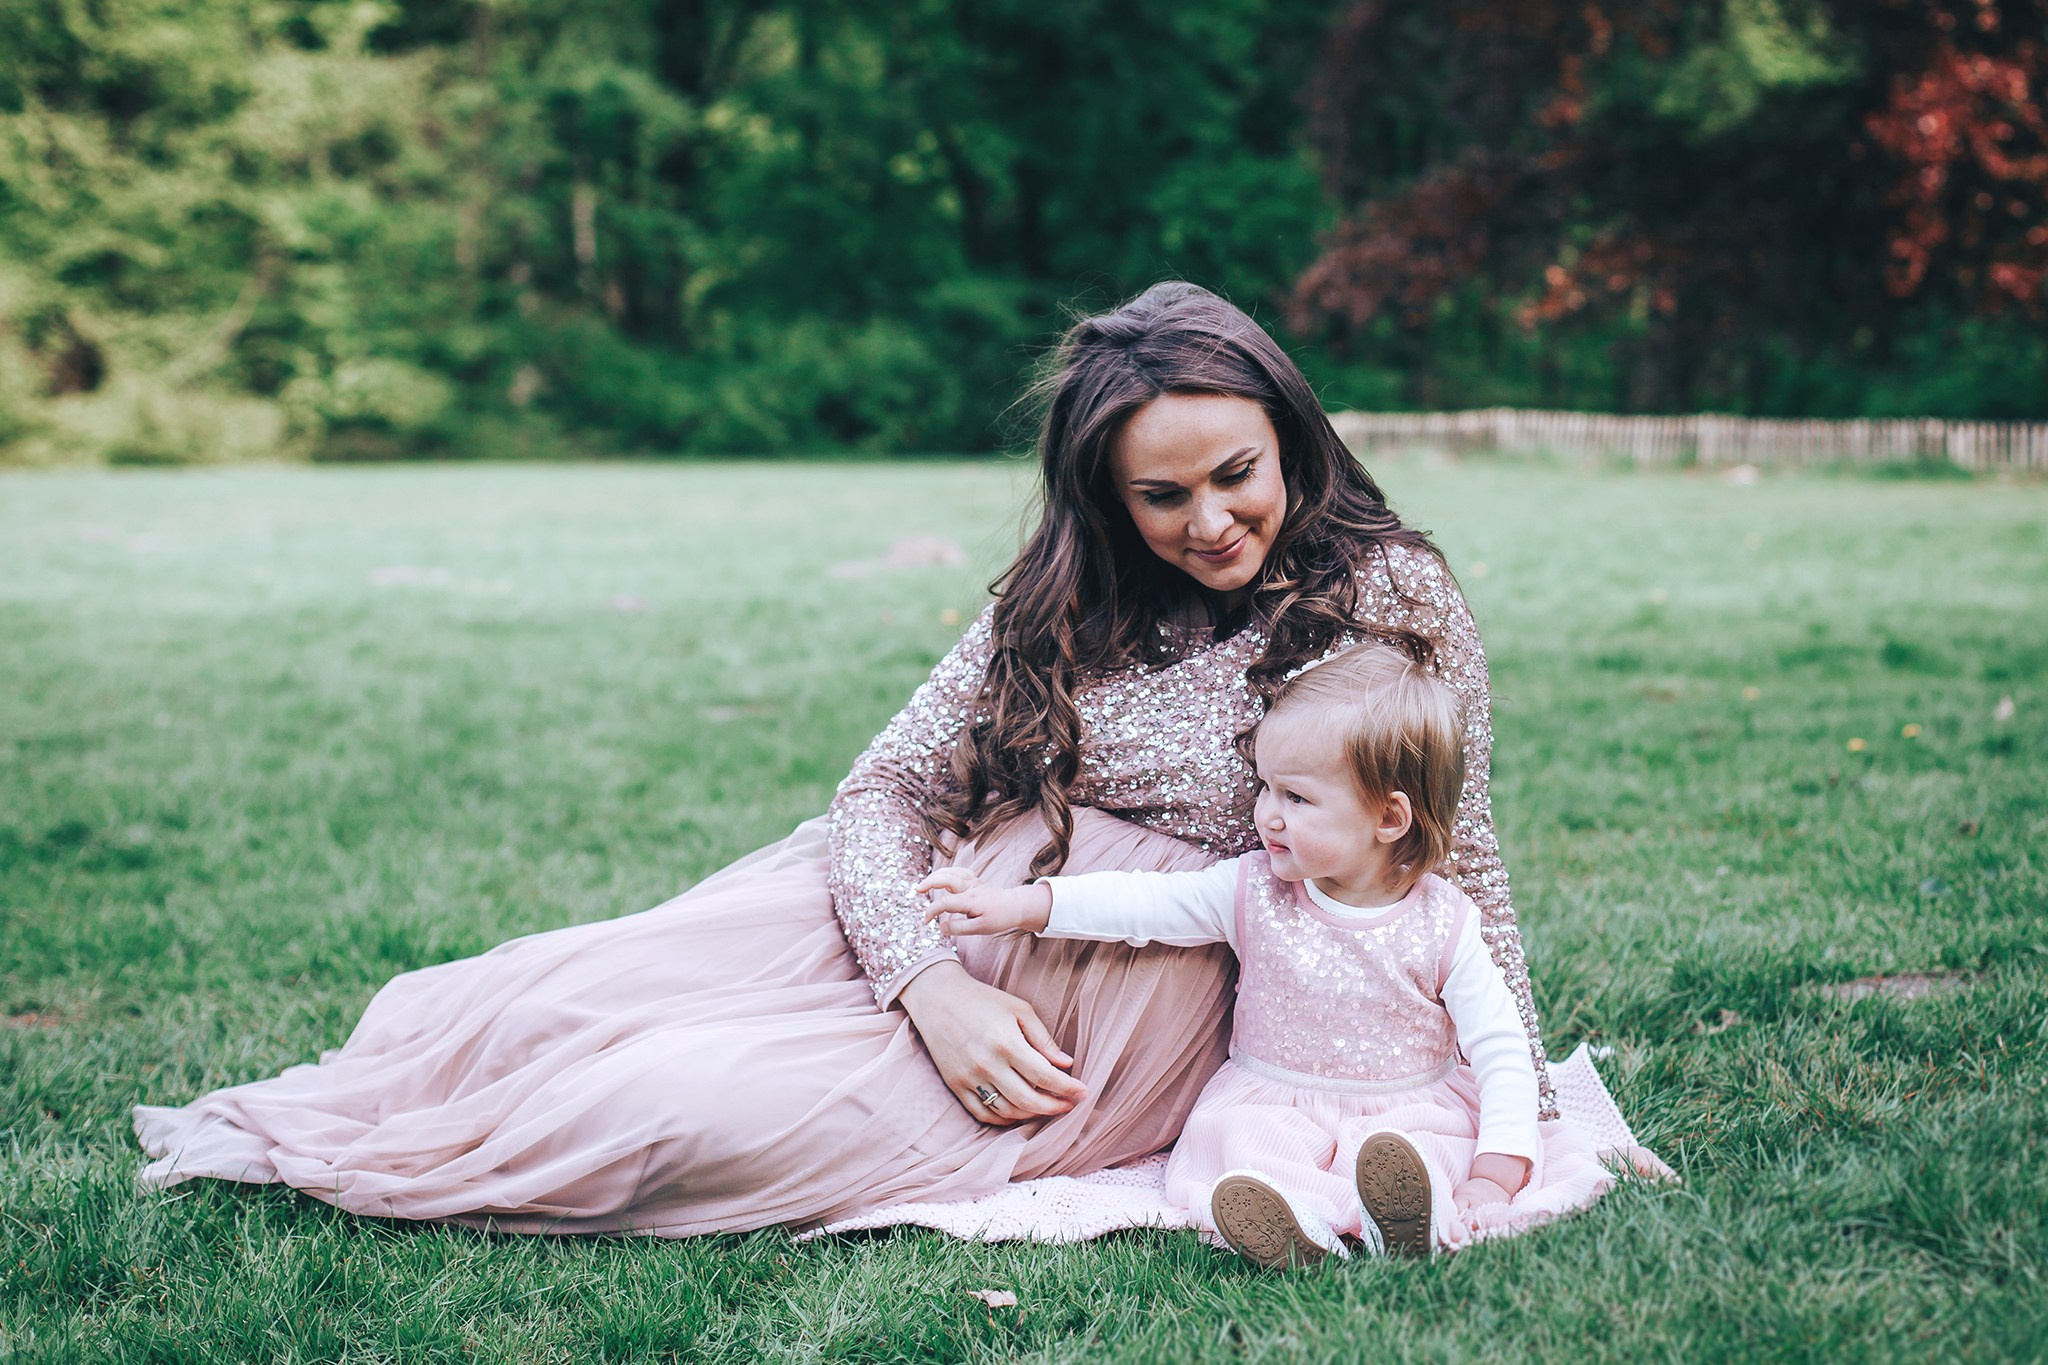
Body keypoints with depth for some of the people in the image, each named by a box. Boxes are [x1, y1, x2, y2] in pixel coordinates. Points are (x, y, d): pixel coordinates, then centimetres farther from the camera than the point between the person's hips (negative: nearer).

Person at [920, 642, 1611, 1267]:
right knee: (1240, 1139, -29)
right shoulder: (1255, 892, -4)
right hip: (1275, 1104, 2)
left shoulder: (1442, 924, -11)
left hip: (1410, 1107, -2)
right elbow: (1143, 901, -4)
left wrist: (1496, 1174, -21)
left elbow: (1501, 1049, -10)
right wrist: (1021, 906, -14)